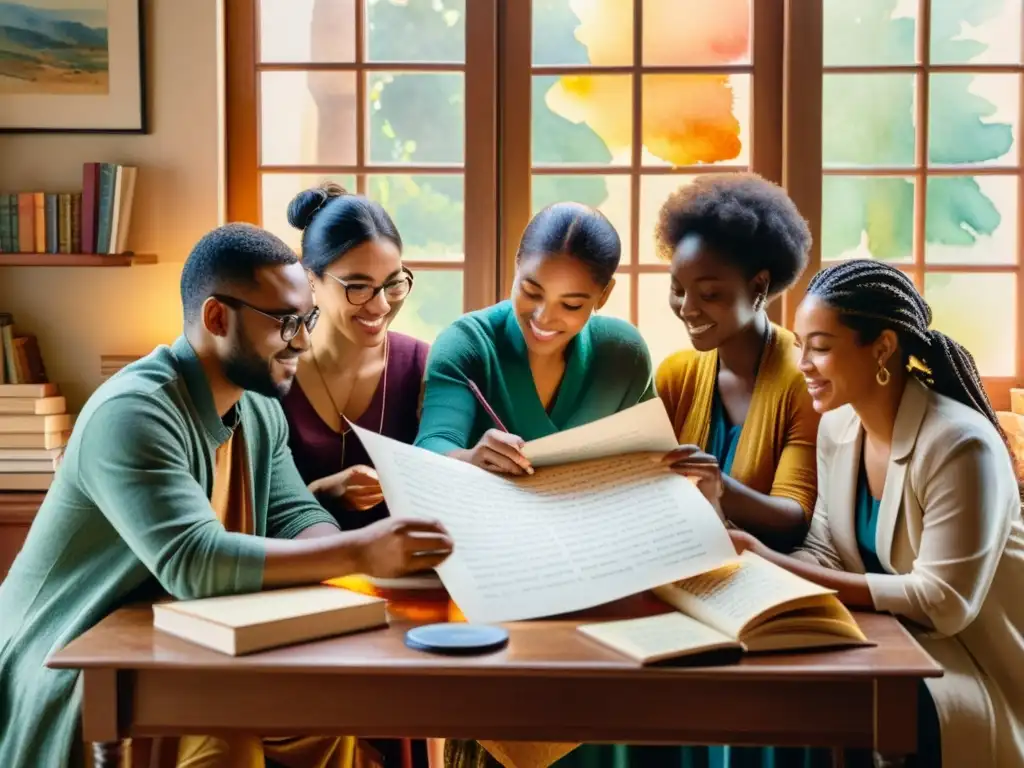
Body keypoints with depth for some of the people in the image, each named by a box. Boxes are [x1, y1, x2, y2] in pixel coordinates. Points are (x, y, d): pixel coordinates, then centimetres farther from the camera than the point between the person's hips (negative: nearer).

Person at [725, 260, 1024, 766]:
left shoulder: (959, 445, -24)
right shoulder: (837, 426, 0)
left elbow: (944, 602, -26)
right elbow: (826, 554, 2)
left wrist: (777, 566, -27)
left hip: (977, 655, -6)